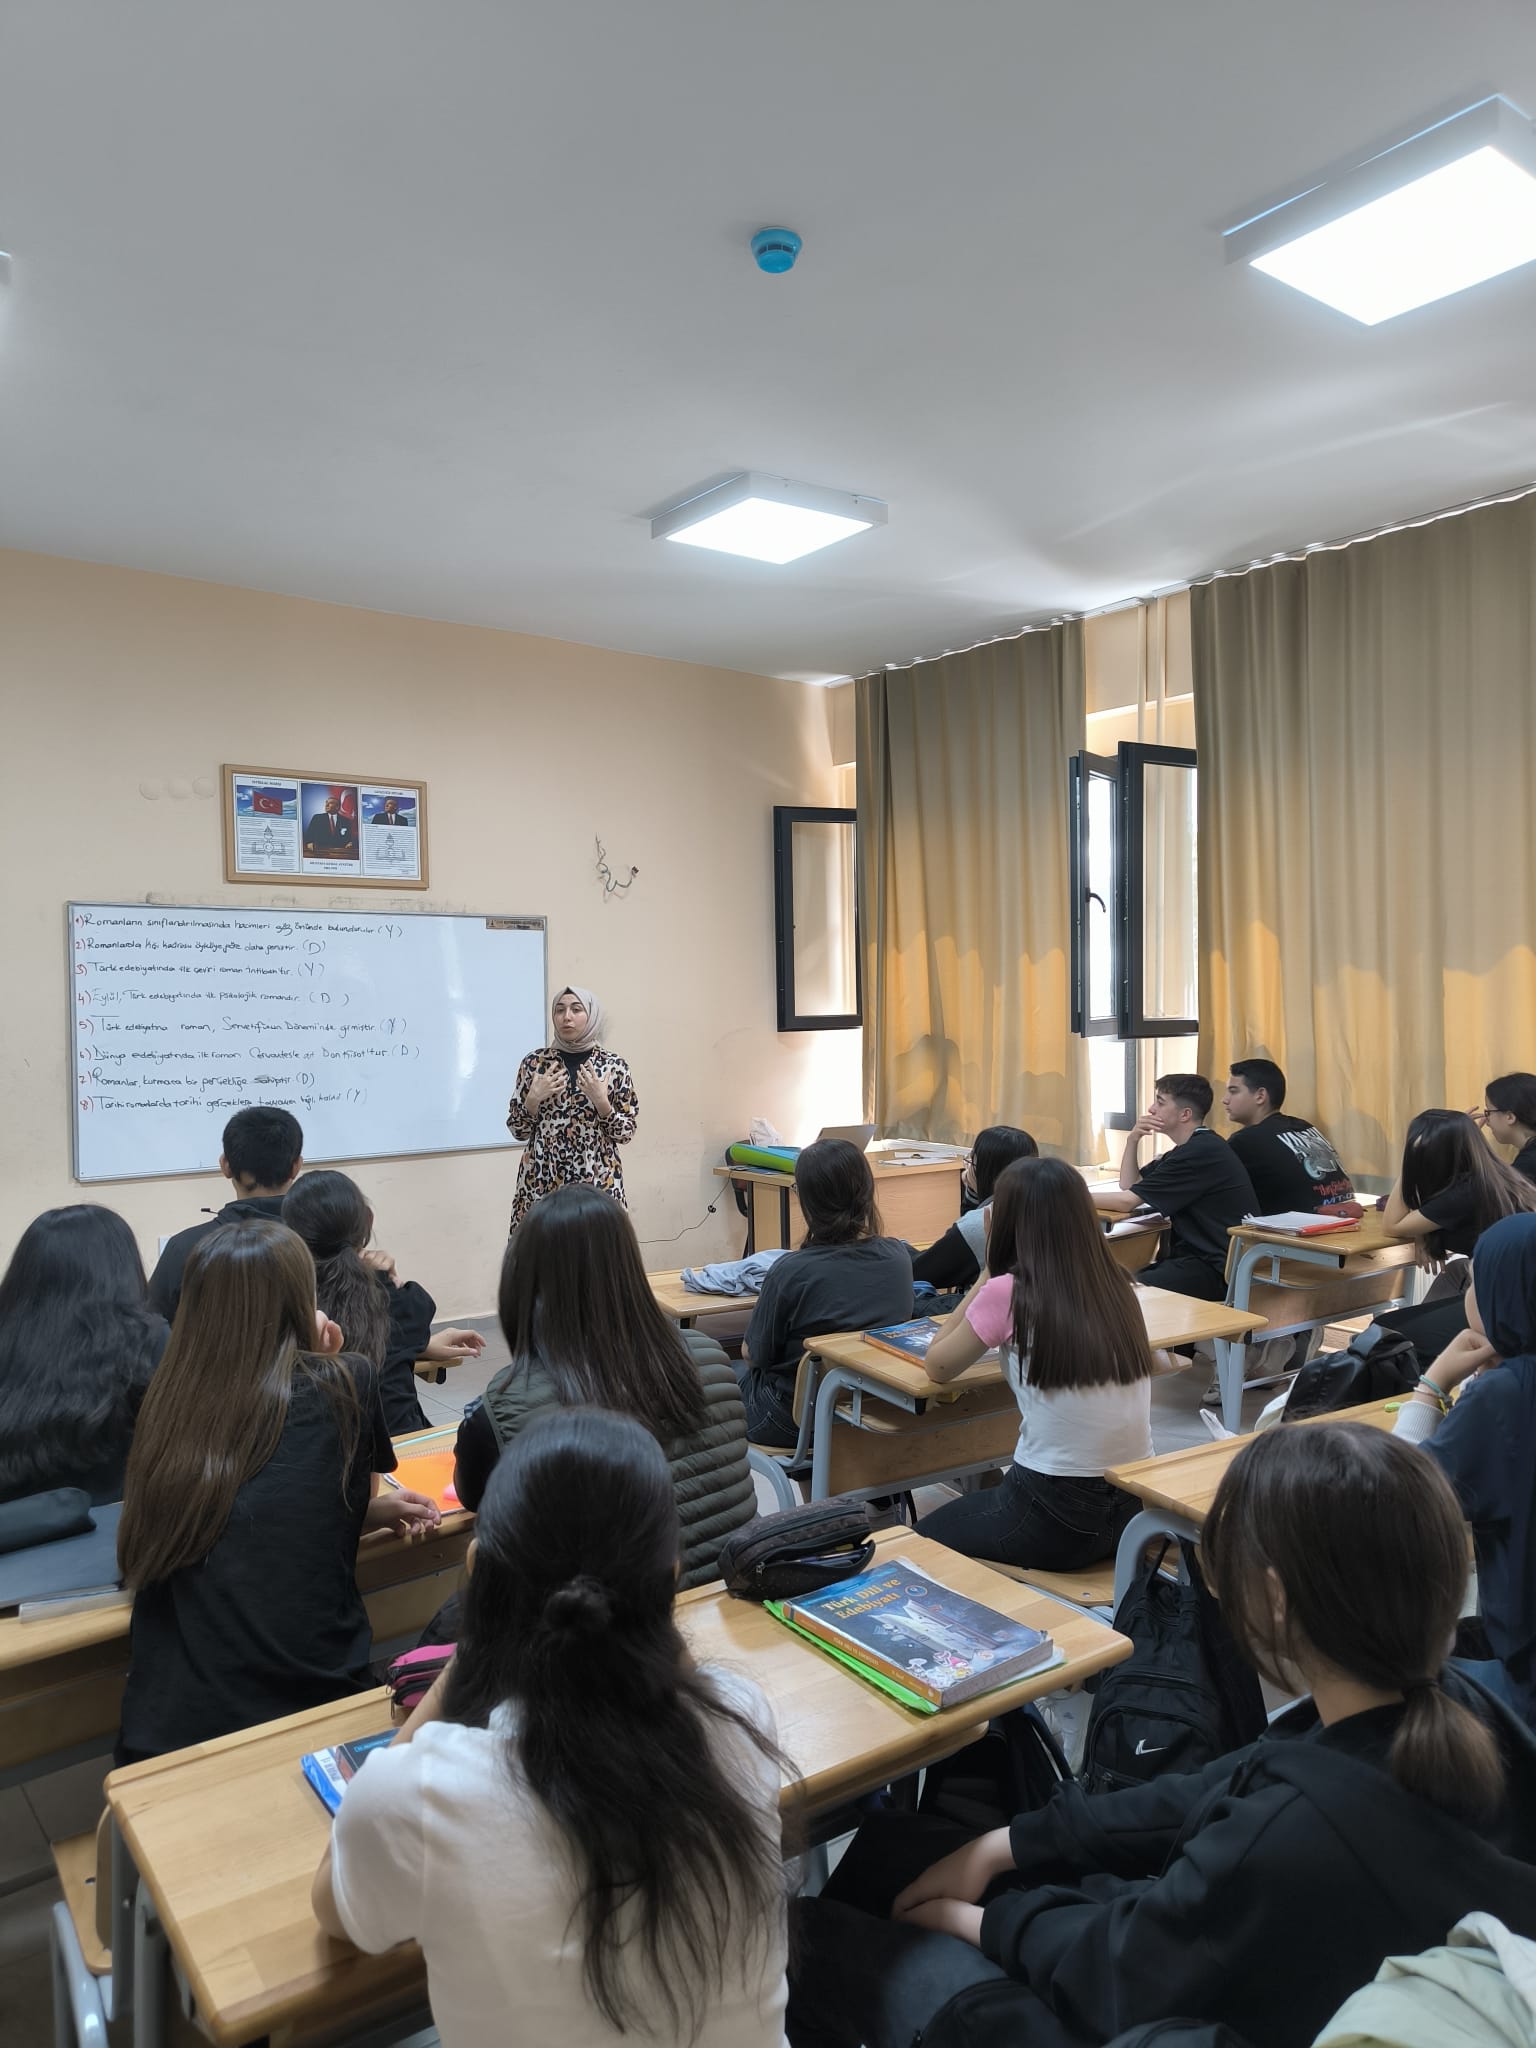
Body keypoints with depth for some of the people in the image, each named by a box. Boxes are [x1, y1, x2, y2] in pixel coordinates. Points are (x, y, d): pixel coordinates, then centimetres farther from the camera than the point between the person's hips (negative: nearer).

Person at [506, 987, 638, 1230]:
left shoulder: (613, 1066, 0)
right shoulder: (535, 1062, 3)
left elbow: (625, 1133, 1)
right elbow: (518, 1131, 6)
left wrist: (601, 1101, -13)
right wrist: (534, 1098, -10)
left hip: (597, 1181, -1)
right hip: (541, 1180, 1)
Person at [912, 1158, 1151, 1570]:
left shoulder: (1007, 1293, -15)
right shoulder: (1115, 1285, 0)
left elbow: (937, 1366, 2)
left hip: (1057, 1516, -5)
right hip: (1135, 1504, 6)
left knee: (926, 1538, 24)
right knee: (978, 1505, 32)